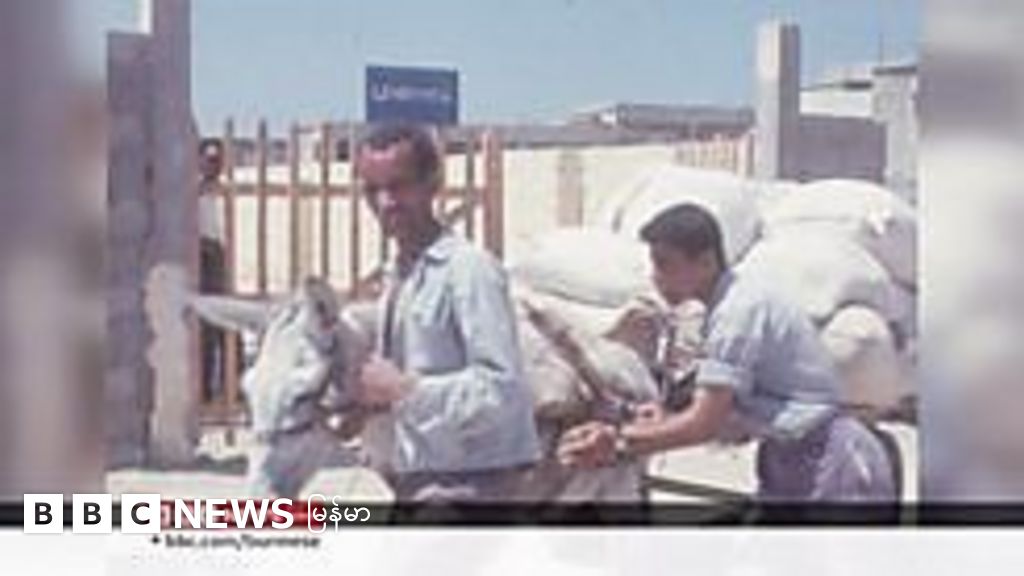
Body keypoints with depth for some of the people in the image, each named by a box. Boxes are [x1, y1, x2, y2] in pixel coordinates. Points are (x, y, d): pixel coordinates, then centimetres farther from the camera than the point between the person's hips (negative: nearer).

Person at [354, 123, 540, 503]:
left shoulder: (468, 268, -14)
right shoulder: (397, 277, 13)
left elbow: (500, 388, -22)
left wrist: (403, 389, -20)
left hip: (467, 488, -9)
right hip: (418, 485, 9)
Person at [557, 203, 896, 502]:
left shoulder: (741, 310, -18)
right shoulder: (728, 307, 11)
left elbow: (705, 423, -22)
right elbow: (733, 421, 10)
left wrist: (618, 442, -15)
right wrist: (664, 423, -4)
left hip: (832, 466, -10)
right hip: (790, 466, 10)